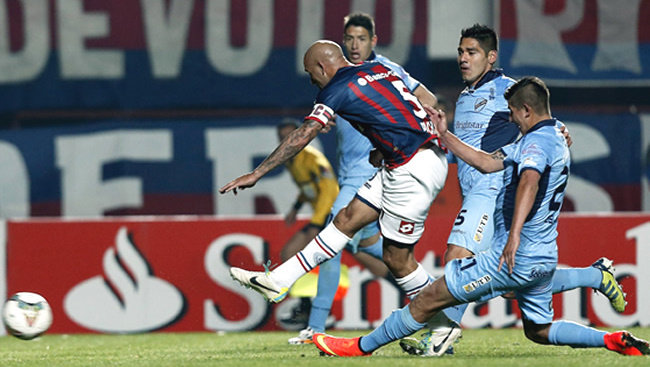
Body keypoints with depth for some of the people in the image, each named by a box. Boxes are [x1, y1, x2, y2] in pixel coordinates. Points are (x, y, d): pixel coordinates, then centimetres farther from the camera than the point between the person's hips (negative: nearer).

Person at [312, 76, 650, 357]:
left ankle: (362, 346, 3)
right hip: (545, 259, 10)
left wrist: (514, 234, -49)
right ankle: (614, 341, 5)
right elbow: (487, 162, 22)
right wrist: (443, 135, 23)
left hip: (516, 256, -10)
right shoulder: (556, 141, 17)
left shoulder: (537, 141, -14)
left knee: (429, 299, -3)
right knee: (539, 331, 21)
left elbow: (529, 181, -35)